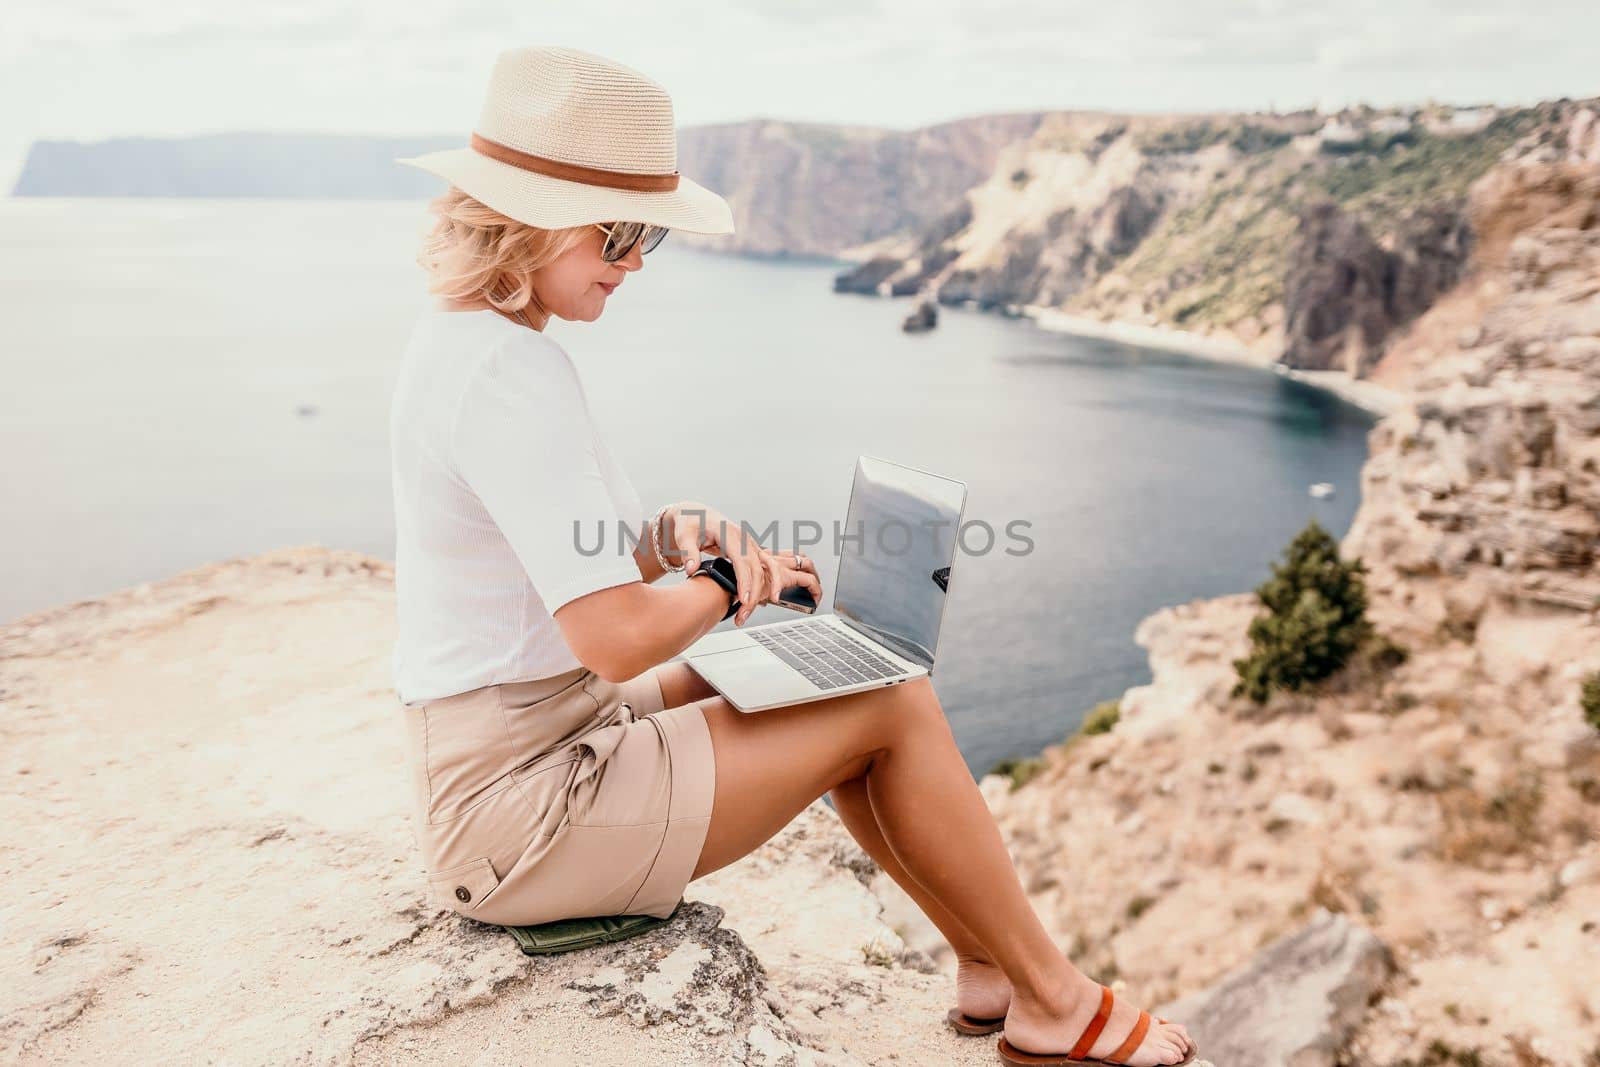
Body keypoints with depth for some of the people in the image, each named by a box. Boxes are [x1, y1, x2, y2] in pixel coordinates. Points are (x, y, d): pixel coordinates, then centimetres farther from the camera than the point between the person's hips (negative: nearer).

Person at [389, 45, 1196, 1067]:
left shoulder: (467, 336, 8)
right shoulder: (507, 375, -24)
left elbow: (607, 551, 12)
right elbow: (616, 637, -29)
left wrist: (688, 531, -8)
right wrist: (734, 576, -10)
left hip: (498, 760, 10)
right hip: (523, 810, -10)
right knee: (895, 705, -5)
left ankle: (990, 966, 28)